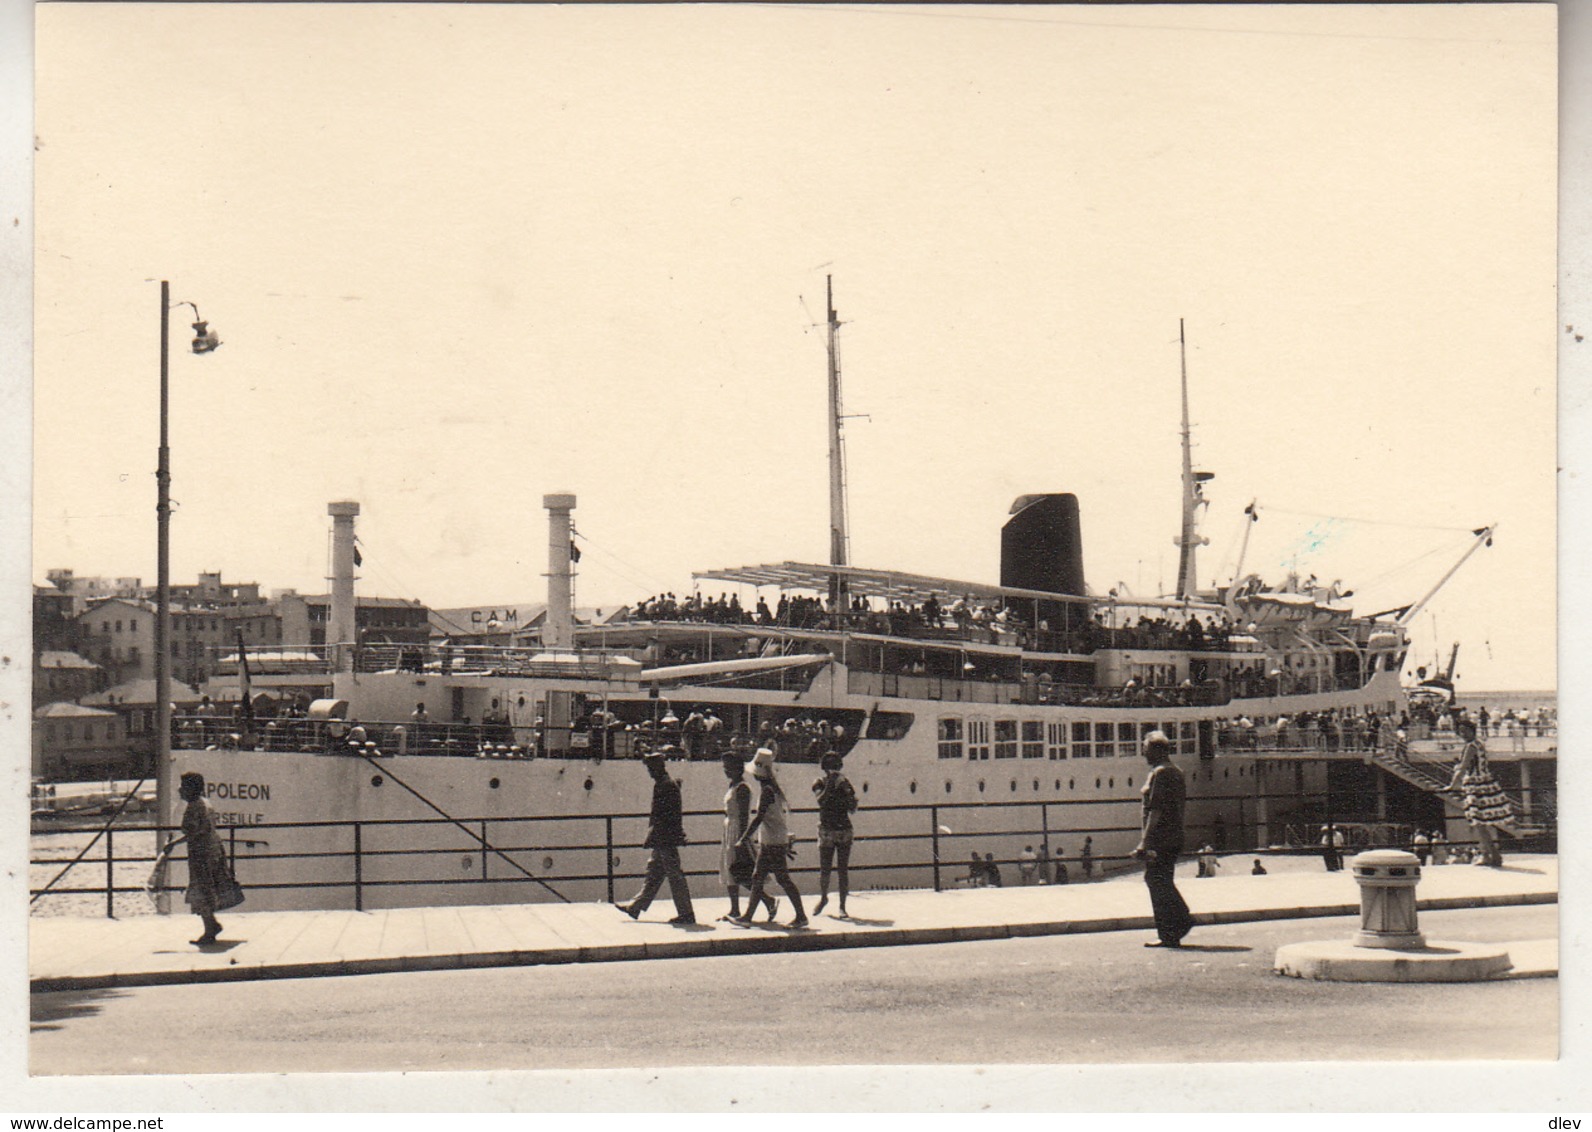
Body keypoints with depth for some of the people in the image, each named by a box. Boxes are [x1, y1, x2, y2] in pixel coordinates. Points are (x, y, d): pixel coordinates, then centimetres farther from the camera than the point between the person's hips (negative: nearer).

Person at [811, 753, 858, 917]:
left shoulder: (844, 784, 4)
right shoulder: (820, 784, 1)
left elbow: (852, 810, -1)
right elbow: (821, 800, -18)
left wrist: (847, 790, -11)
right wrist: (830, 785, -24)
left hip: (844, 830, 1)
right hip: (826, 830, -1)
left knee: (843, 869, -1)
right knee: (824, 869, 1)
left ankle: (842, 905, 4)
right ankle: (823, 898, 26)